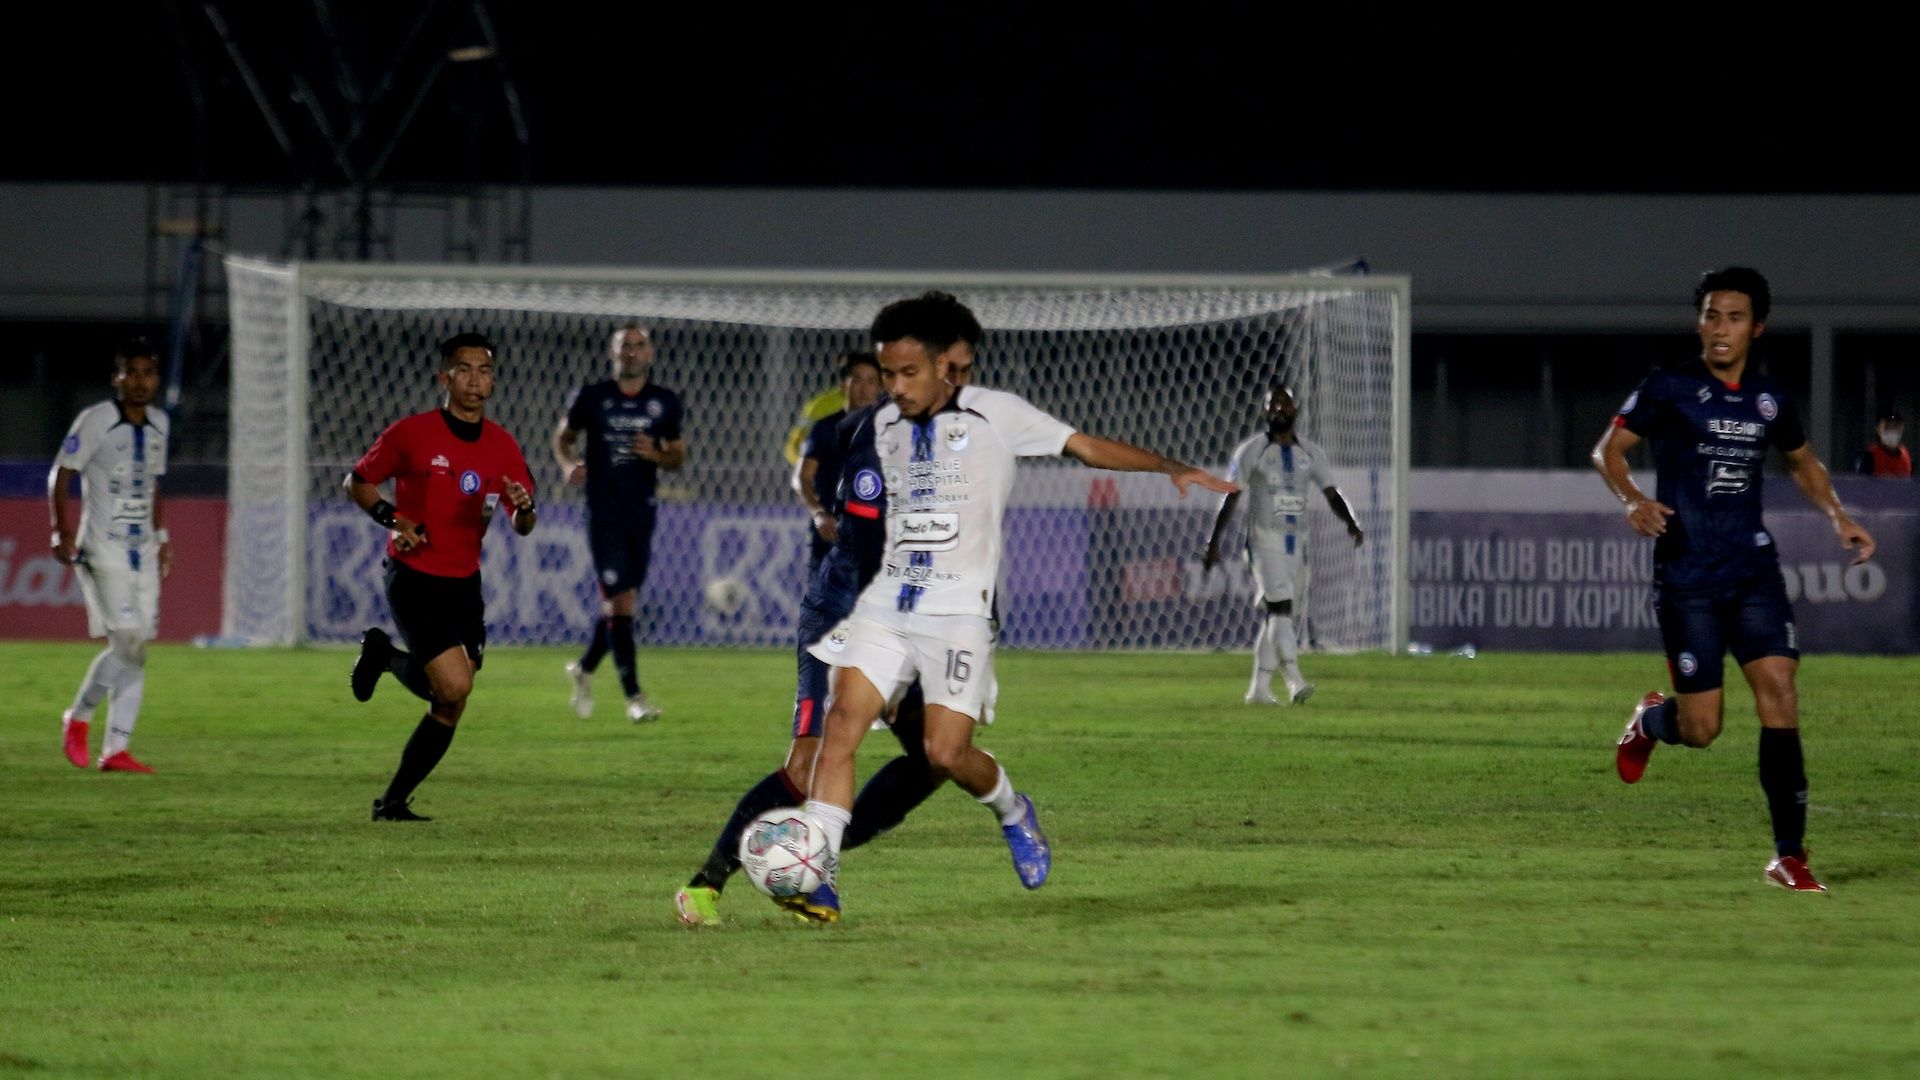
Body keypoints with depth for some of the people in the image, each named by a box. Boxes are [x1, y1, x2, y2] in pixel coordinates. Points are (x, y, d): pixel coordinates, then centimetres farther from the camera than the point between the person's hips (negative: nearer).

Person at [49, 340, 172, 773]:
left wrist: (161, 536, 19)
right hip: (104, 548, -6)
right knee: (127, 639, -16)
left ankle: (116, 749, 3)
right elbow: (61, 475, -8)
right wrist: (61, 532, -16)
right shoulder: (96, 421, -8)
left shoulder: (158, 424, 12)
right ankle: (78, 718, 3)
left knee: (136, 650, 1)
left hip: (143, 550, 6)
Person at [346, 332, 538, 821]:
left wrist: (524, 508, -19)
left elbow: (523, 526, 6)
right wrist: (393, 518, -15)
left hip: (464, 584, 5)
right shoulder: (412, 433, -8)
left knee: (451, 705, 3)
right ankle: (385, 654, 11)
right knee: (454, 686, -18)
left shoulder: (502, 446, 5)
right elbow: (357, 483, 2)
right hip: (415, 579, -5)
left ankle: (394, 801, 19)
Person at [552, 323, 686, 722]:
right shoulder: (591, 397, -1)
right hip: (604, 513, -4)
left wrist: (656, 454, -10)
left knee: (620, 604, 9)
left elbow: (678, 456, 12)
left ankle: (584, 668, 34)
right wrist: (568, 464, -10)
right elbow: (563, 435, 11)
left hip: (642, 515, 4)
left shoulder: (665, 403, 6)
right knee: (619, 601, -11)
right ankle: (633, 696, -10)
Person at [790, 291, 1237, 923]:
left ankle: (1013, 813, 22)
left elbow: (1085, 446, 1)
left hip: (958, 614, -4)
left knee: (947, 753, -13)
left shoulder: (995, 415, 0)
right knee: (842, 722, -14)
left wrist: (1171, 468, -8)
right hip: (886, 604, 4)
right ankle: (819, 881, -16)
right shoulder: (885, 425, 14)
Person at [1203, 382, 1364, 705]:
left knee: (1276, 616, 7)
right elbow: (1231, 498, -1)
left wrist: (1350, 524, -13)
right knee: (1280, 608, -18)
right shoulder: (1251, 451, 0)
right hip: (1264, 541, -5)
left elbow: (1331, 494, 5)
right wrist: (1213, 543, -5)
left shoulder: (1311, 454, 11)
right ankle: (1295, 682, -28)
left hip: (1296, 543, 5)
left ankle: (1259, 688, 13)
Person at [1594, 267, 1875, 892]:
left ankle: (1789, 855, -8)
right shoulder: (1670, 390, -4)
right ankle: (1650, 720, 34)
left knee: (1779, 694, -12)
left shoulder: (1768, 398, 10)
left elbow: (1802, 462, 27)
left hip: (1753, 570, 4)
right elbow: (1608, 450, -4)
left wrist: (1838, 518, 13)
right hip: (1686, 576, -4)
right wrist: (1631, 500, -24)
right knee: (1702, 728, -5)